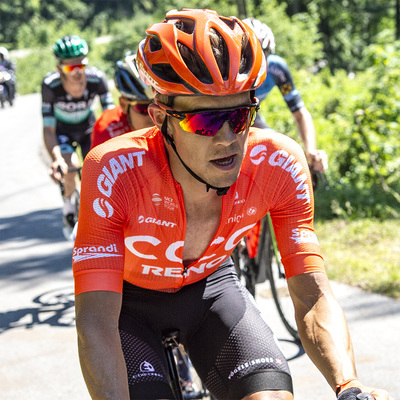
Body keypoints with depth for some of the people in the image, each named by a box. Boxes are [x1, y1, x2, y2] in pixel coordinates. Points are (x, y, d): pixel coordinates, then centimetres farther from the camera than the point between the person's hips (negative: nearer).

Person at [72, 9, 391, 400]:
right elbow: (95, 322, -39)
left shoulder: (279, 164, -28)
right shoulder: (114, 172, -36)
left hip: (208, 283, 2)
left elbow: (313, 298, -27)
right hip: (128, 294, -2)